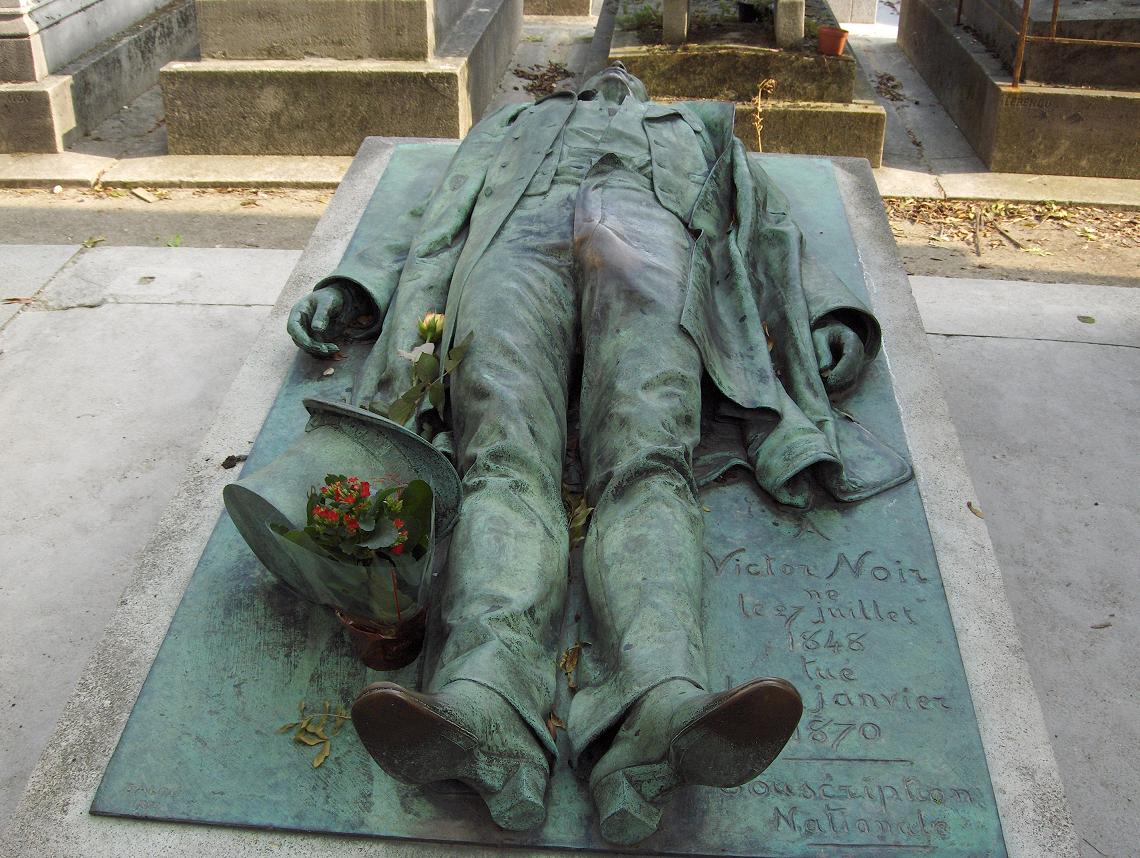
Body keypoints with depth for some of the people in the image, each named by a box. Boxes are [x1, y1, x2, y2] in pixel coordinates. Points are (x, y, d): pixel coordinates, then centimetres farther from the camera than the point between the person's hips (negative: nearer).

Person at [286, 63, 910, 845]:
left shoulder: (699, 133, 45)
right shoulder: (509, 127, 47)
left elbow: (776, 237, 28)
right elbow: (433, 232, 32)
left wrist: (831, 320, 6)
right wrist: (350, 288, 12)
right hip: (515, 234, 1)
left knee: (646, 463, -31)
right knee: (505, 462, -30)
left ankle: (659, 706, -57)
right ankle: (483, 706, -54)